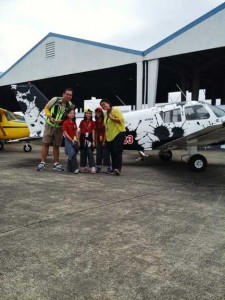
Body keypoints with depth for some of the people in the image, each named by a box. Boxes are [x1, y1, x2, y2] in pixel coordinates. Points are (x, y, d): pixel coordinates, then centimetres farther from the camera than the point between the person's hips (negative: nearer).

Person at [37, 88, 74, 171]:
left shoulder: (70, 106, -7)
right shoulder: (55, 100, -13)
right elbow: (46, 108, 0)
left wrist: (61, 121, -14)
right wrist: (50, 117, -14)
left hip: (59, 127, 2)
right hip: (49, 125, -2)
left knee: (56, 146, 8)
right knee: (46, 143, -4)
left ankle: (56, 164, 14)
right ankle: (42, 163, 0)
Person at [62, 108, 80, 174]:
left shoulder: (74, 123, 13)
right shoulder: (65, 122, -7)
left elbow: (76, 132, 13)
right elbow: (65, 133, -11)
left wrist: (78, 141, 7)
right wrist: (71, 140, -16)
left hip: (74, 140, 7)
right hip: (69, 140, -7)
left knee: (71, 155, 11)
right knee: (72, 154, -15)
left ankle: (69, 168, 19)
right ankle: (75, 168, -17)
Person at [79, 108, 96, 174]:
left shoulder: (92, 122, 3)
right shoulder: (82, 122, 6)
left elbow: (93, 132, 2)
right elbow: (80, 131, 9)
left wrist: (93, 141, -5)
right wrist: (79, 140, 6)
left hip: (89, 139, -2)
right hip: (83, 139, 2)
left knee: (90, 152, -10)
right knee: (83, 153, 8)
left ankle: (92, 167, -11)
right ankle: (83, 167, 18)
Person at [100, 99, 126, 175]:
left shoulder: (115, 110, -5)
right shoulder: (106, 113, 19)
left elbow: (121, 119, -16)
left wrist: (112, 118, -24)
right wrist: (105, 136, 20)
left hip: (118, 133, -8)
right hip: (109, 136, 9)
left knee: (117, 151, -18)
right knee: (112, 152, 7)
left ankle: (118, 168, -27)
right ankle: (114, 168, 11)